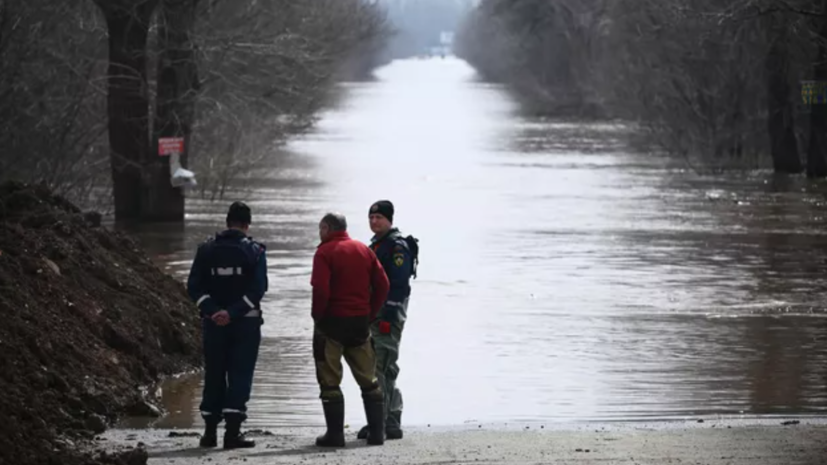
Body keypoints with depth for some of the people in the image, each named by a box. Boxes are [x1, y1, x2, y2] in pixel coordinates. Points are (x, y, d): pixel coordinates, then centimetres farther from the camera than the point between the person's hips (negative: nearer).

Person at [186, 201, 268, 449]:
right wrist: (232, 312, -17)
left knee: (214, 375, 11)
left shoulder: (207, 249, 5)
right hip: (245, 323, -3)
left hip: (213, 323, 3)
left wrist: (212, 310, -12)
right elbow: (258, 289, -14)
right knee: (240, 375, 0)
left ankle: (210, 431, 12)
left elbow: (195, 286, -3)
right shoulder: (254, 250, -3)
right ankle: (233, 431, -9)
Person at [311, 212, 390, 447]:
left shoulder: (325, 252, -9)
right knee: (368, 379, 12)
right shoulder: (364, 250, 9)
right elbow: (382, 285, 5)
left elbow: (320, 289, -20)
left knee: (329, 381, 1)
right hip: (360, 321, 5)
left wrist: (317, 316, -6)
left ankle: (335, 433, -2)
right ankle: (377, 431, 9)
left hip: (332, 321, -5)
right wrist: (370, 314, 9)